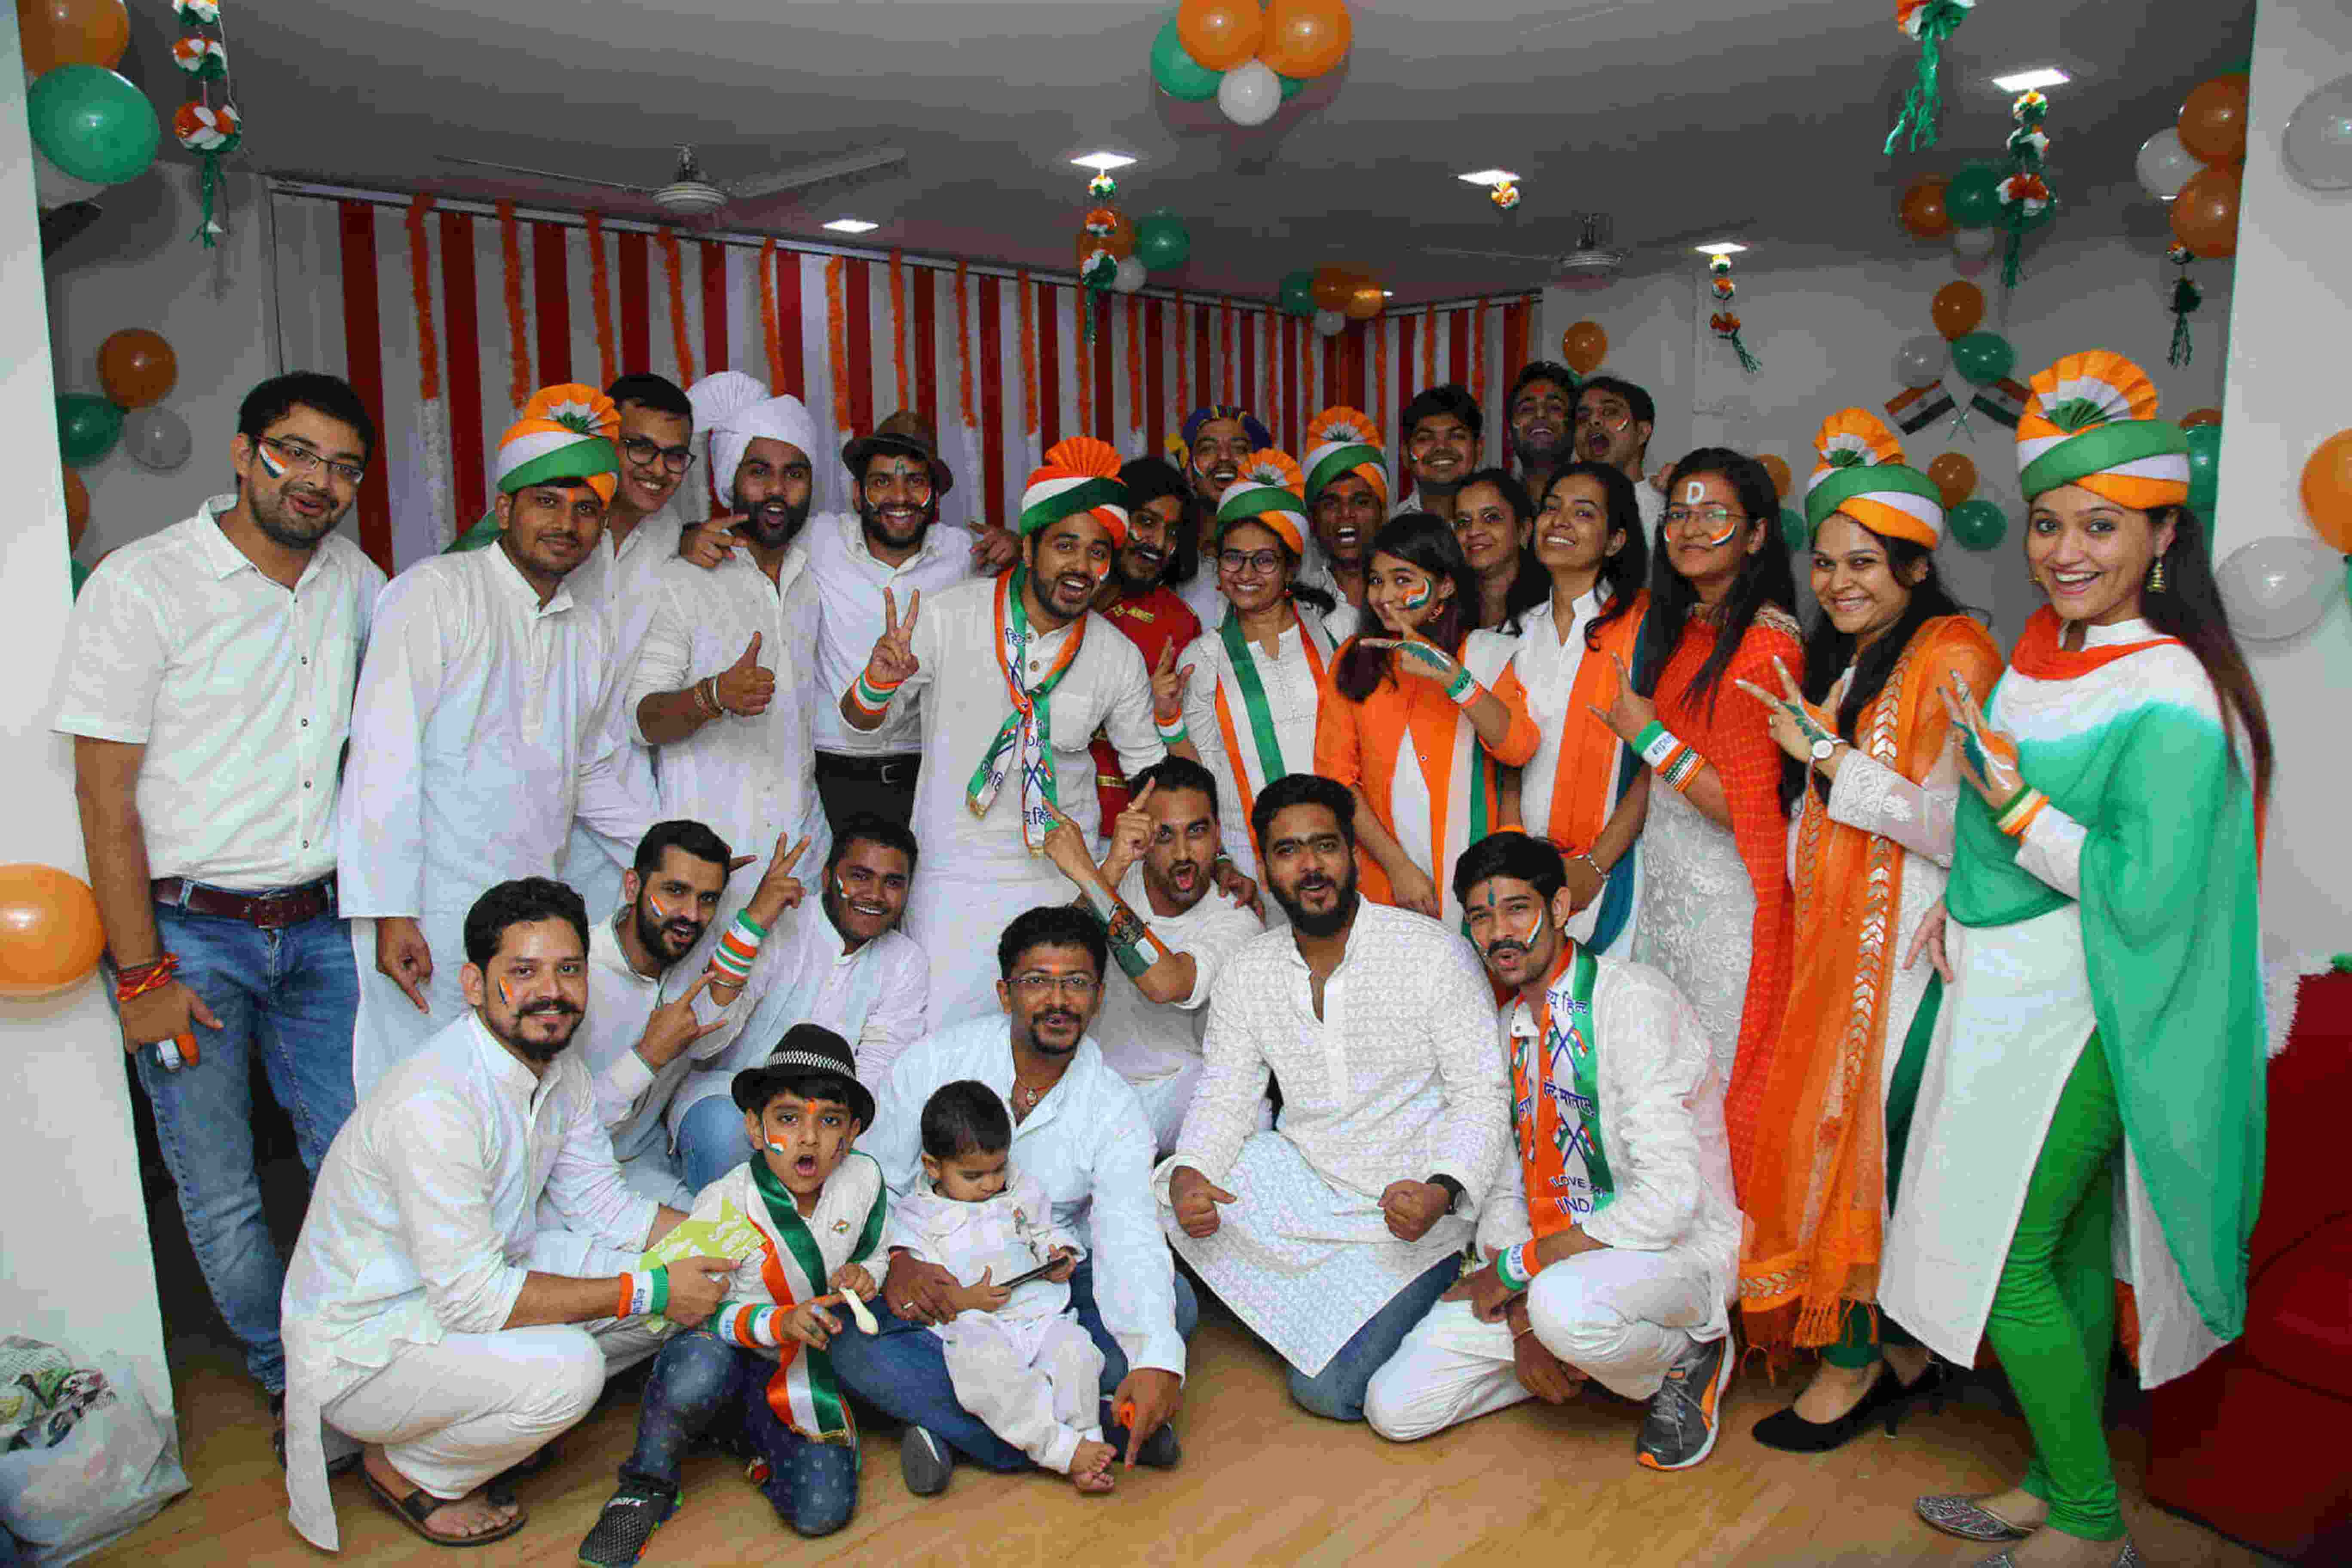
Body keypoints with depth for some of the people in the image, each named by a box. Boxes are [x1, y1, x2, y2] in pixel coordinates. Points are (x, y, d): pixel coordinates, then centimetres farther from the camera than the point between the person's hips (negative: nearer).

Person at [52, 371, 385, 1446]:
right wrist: (142, 976, -11)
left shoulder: (347, 578, 5)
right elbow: (104, 799, -10)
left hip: (315, 925, 4)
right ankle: (291, 1387, 27)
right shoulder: (143, 585, -10)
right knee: (221, 1194, 7)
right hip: (189, 933, -4)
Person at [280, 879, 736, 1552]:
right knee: (565, 1367, -31)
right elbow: (474, 1297, -30)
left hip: (474, 1285, 8)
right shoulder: (434, 1102, -31)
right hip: (360, 1350, -8)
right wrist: (648, 1292, -26)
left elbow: (600, 1202, 5)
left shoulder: (559, 1066, -4)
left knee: (675, 1281, -5)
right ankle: (405, 1468, 1)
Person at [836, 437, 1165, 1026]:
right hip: (956, 880, -2)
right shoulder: (947, 618, -9)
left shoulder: (1118, 657, -2)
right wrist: (879, 680, -23)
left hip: (1067, 882, 2)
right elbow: (860, 719, -2)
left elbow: (1149, 768, 12)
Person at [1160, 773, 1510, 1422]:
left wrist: (1442, 1192, -30)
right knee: (1157, 1197, -16)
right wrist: (1187, 1175, -22)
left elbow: (1480, 1096, -12)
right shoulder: (1248, 971, 0)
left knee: (1328, 1390, -14)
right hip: (1301, 1181, 5)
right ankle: (1328, 1307, 0)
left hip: (1408, 1203, -5)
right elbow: (1224, 1098, 0)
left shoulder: (1435, 954, -13)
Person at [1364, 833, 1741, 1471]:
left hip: (1676, 1248, -6)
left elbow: (1670, 1200, -26)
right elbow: (1505, 1187, 7)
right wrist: (1520, 1322, -11)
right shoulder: (1509, 1027, 7)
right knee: (1394, 1407, -7)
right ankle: (1585, 1350, 11)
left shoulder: (1633, 1000, -18)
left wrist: (1513, 1268, -18)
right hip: (1554, 1252, 6)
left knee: (1564, 1303, -41)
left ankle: (1689, 1357, -6)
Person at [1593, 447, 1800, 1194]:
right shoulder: (1680, 628, 12)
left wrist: (1647, 735, -13)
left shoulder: (1767, 639, -15)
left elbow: (1746, 804, -18)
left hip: (1727, 899, -8)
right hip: (1665, 882, 8)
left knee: (1722, 1076, 3)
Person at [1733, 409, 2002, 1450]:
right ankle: (1902, 1350, 23)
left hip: (1906, 945, -8)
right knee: (1826, 1128, 8)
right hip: (1835, 936, 8)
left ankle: (1856, 1360, 11)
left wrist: (1826, 756, -15)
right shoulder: (1833, 663, 17)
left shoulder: (1951, 656, -10)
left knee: (1869, 1132, -4)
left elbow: (1953, 823, -19)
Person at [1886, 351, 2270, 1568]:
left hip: (2073, 1011, -8)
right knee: (2068, 1255, 18)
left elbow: (2147, 892, -23)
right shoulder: (2040, 650, 7)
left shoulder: (2168, 695, -19)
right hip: (2007, 991, 8)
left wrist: (2013, 802, -20)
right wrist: (1963, 904, 8)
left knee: (2006, 1259, 0)